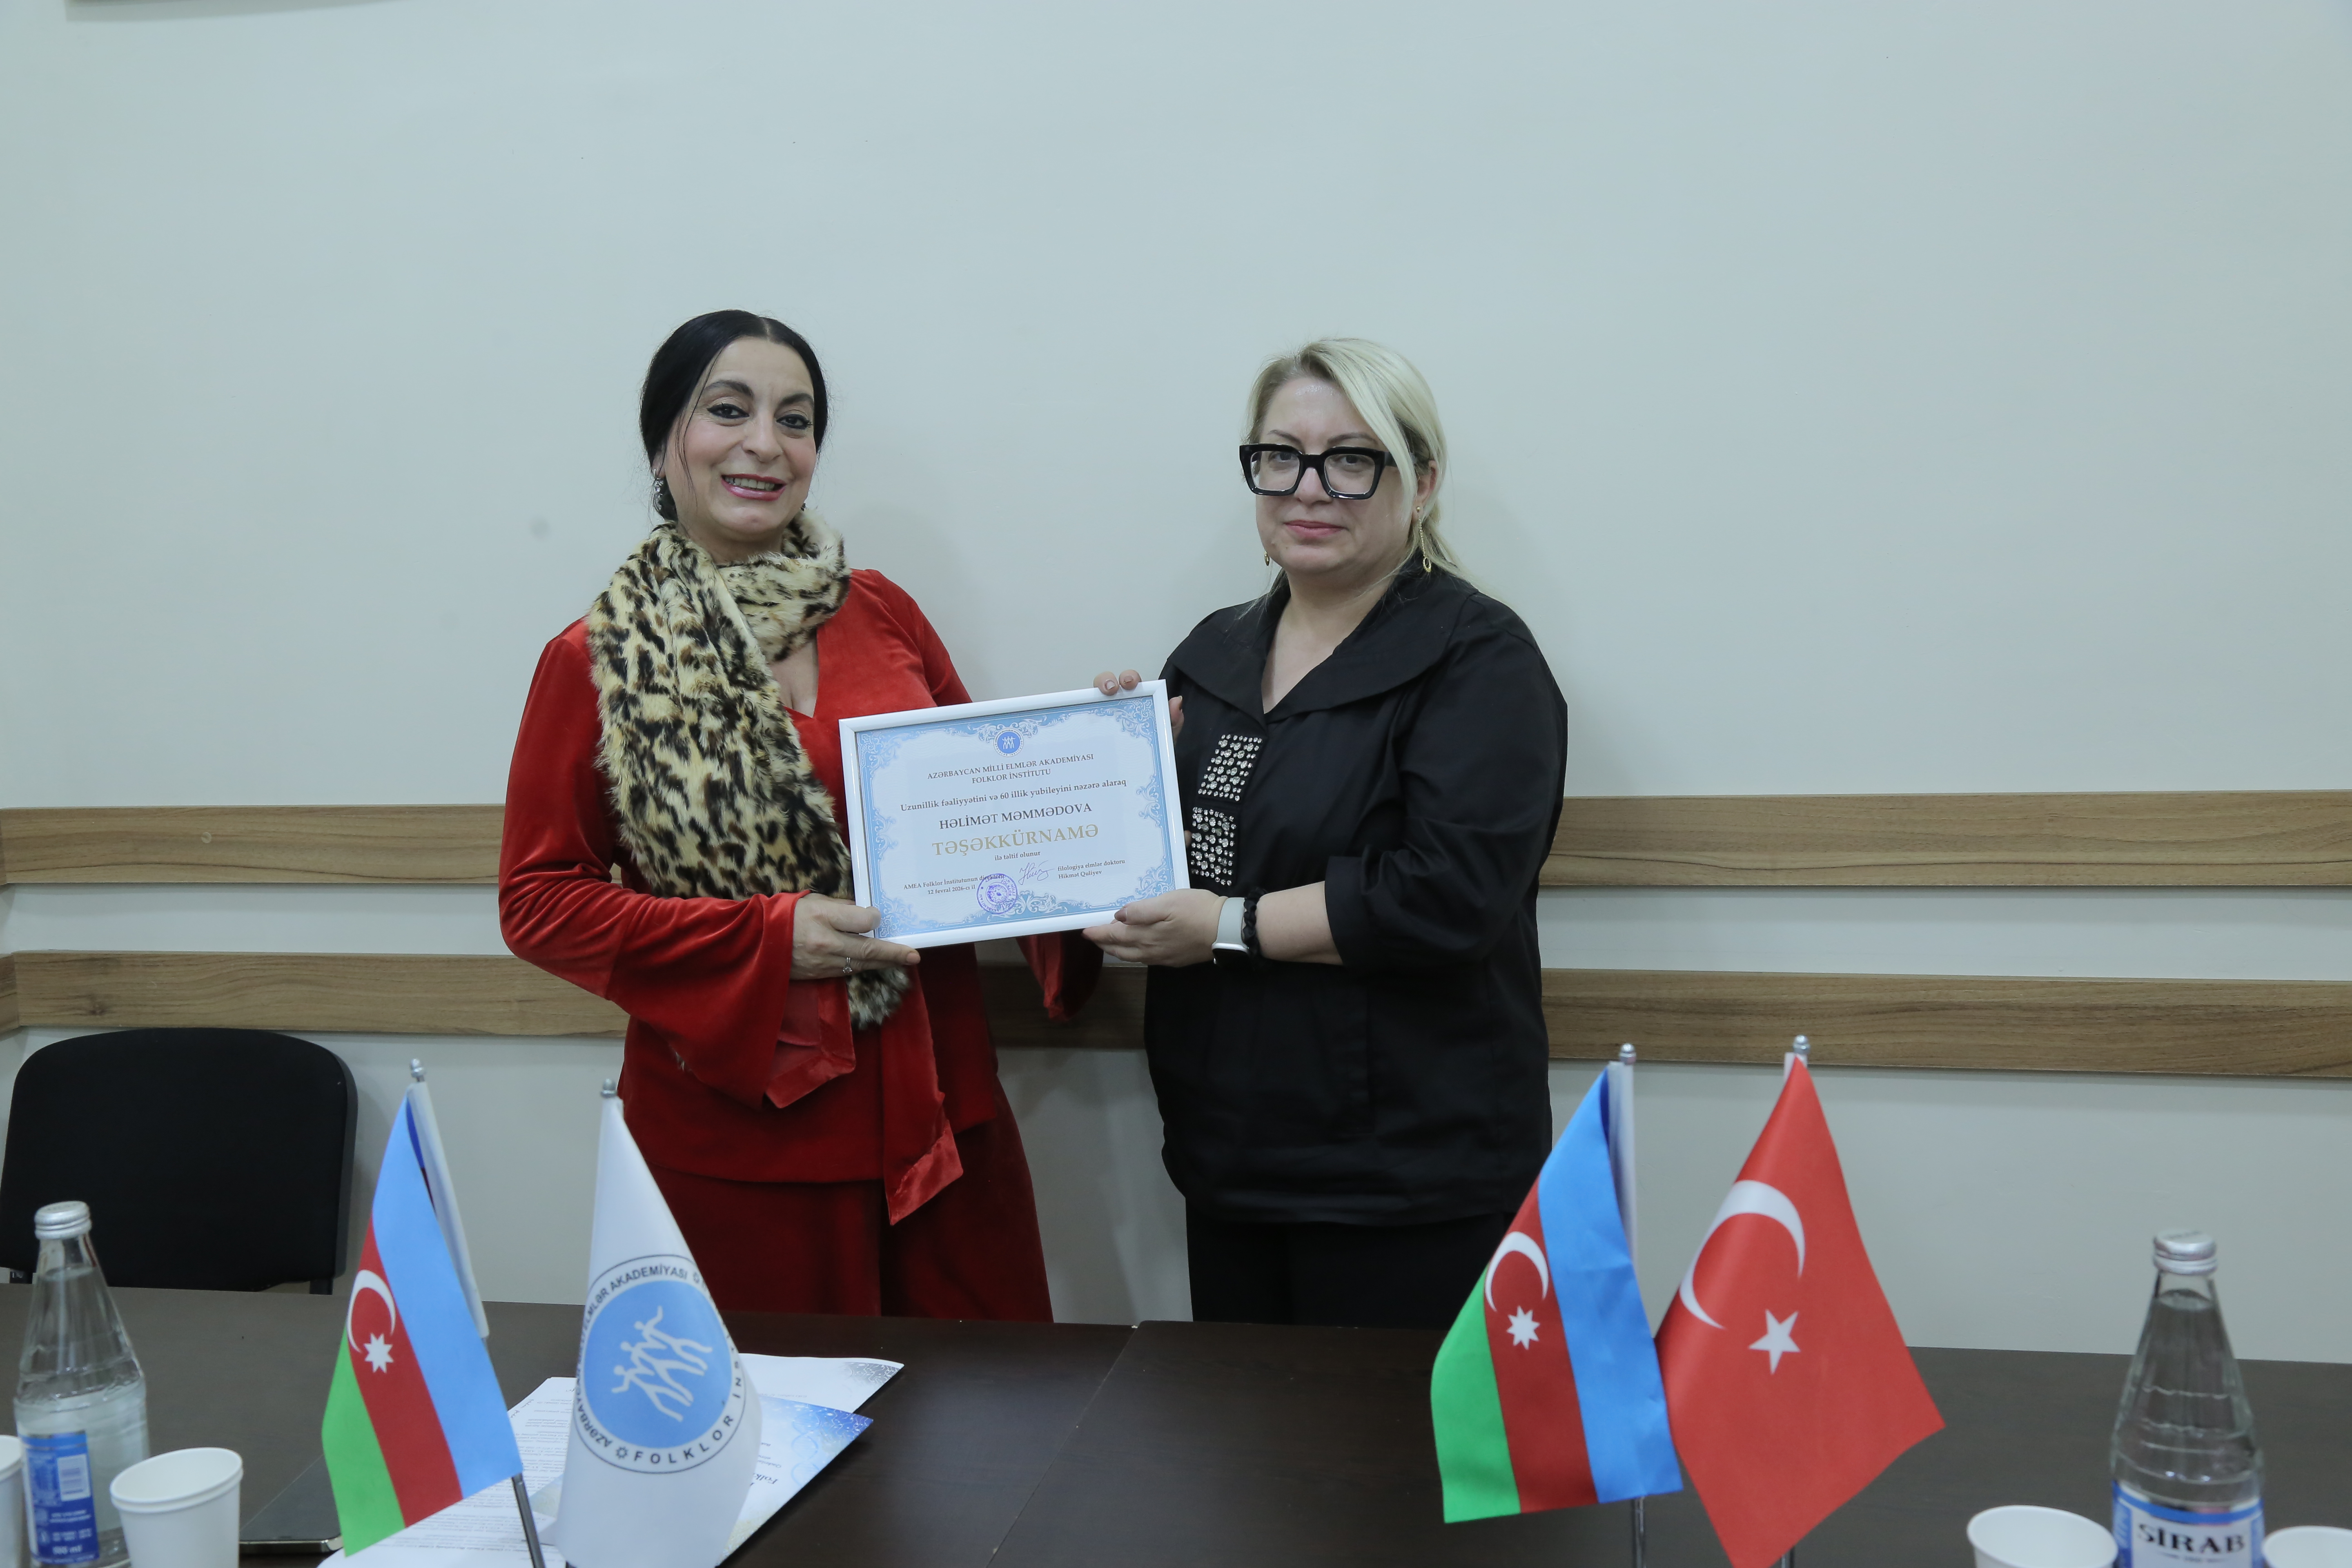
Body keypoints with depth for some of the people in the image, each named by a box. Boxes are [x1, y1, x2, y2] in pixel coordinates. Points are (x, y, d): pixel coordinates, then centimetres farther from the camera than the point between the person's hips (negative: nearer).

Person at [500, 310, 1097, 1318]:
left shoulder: (880, 612, 5)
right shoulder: (597, 664, -4)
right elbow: (538, 901, -4)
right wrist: (764, 941, -15)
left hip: (935, 1105, 3)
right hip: (736, 1136, -3)